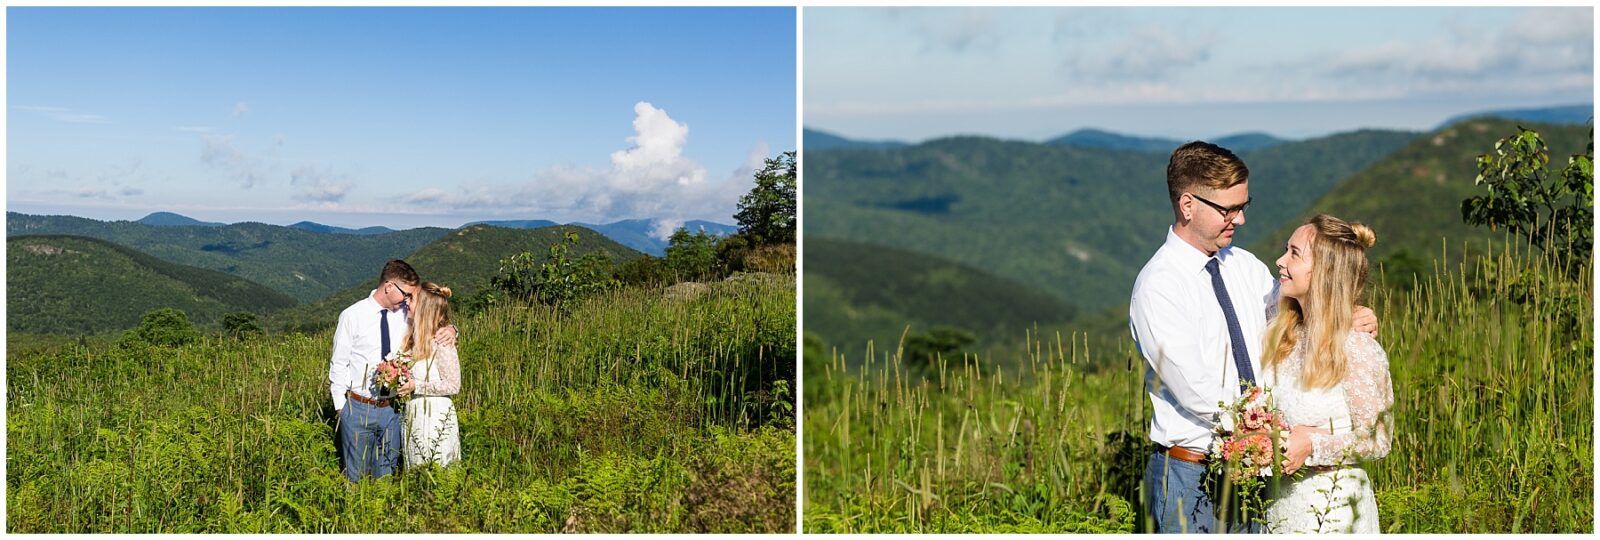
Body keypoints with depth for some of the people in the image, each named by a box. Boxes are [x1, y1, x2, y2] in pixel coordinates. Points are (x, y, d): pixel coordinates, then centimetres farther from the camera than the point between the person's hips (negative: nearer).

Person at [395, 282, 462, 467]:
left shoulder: (442, 342, -16)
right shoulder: (413, 339, 7)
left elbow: (453, 385, -15)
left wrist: (416, 386, -18)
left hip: (436, 415, -8)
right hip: (413, 413, 8)